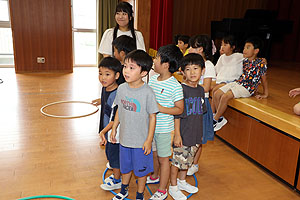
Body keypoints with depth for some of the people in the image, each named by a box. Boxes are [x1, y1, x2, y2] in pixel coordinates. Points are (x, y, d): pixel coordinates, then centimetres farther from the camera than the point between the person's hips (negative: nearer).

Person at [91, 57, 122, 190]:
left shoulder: (116, 94, -30)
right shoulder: (105, 88, -2)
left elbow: (115, 118, -29)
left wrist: (103, 131, -32)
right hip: (107, 131, 9)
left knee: (114, 156, 9)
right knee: (110, 154, 23)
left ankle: (117, 181, 30)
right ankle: (116, 175, 44)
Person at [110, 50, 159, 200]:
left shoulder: (147, 92, -20)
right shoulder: (121, 88, -5)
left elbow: (152, 117, -14)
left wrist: (149, 140, -13)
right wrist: (114, 128, 11)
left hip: (141, 141, -4)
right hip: (124, 138, 5)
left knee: (141, 170, 13)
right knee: (125, 167, 23)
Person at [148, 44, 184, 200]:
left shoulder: (175, 86, -18)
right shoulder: (152, 79, 2)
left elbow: (180, 109, -15)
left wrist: (161, 109, -24)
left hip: (164, 128, -6)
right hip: (150, 124, 7)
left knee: (163, 158, 7)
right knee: (154, 153, 24)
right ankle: (155, 177, 48)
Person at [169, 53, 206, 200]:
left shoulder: (201, 90, 4)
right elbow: (177, 114, -16)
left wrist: (200, 132, 14)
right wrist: (177, 134, -17)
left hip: (195, 134, 7)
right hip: (182, 134, -6)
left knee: (188, 160, 20)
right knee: (177, 161, 5)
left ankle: (182, 181, 40)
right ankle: (173, 187, 24)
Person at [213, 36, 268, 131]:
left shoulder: (260, 64, -11)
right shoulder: (245, 61, 10)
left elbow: (264, 79, -3)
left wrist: (265, 94, 2)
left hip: (247, 88, -8)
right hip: (237, 83, 8)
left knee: (225, 96, -27)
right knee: (216, 94, -6)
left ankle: (215, 120, -13)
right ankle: (220, 118, 2)